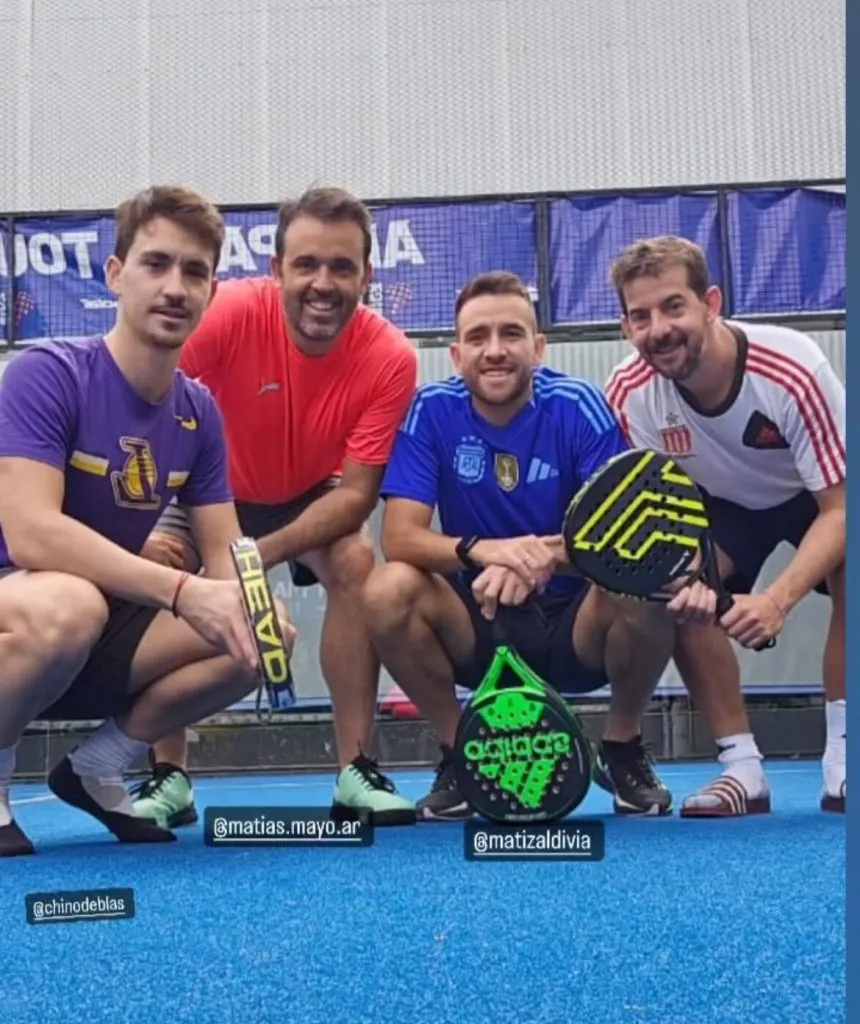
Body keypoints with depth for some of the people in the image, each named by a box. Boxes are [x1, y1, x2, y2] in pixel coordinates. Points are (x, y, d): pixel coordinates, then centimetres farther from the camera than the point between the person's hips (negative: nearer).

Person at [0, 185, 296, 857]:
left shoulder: (199, 412, 1)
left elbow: (225, 557, 1)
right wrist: (181, 590, -38)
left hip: (97, 641, 7)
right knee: (69, 605, -39)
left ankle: (97, 767, 7)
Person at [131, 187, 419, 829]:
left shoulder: (390, 358, -29)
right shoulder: (229, 313, -33)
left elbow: (356, 491, -26)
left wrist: (262, 551, -40)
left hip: (311, 492, 1)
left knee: (355, 561, -25)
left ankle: (357, 771, -13)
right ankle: (170, 777, -8)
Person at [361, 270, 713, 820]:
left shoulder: (579, 405, -11)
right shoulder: (431, 410, -9)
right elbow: (400, 537, -16)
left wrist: (544, 556, -39)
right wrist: (483, 550, -37)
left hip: (576, 625, 0)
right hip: (480, 626, 1)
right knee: (388, 590, -27)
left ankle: (624, 747, 0)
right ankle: (459, 751, -2)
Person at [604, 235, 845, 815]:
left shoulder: (792, 369, -37)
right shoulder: (630, 394, -26)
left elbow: (840, 508, -32)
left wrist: (778, 599, -48)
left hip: (814, 496, -2)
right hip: (725, 504, 3)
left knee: (846, 566, -34)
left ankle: (841, 756, -18)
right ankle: (743, 767, -12)